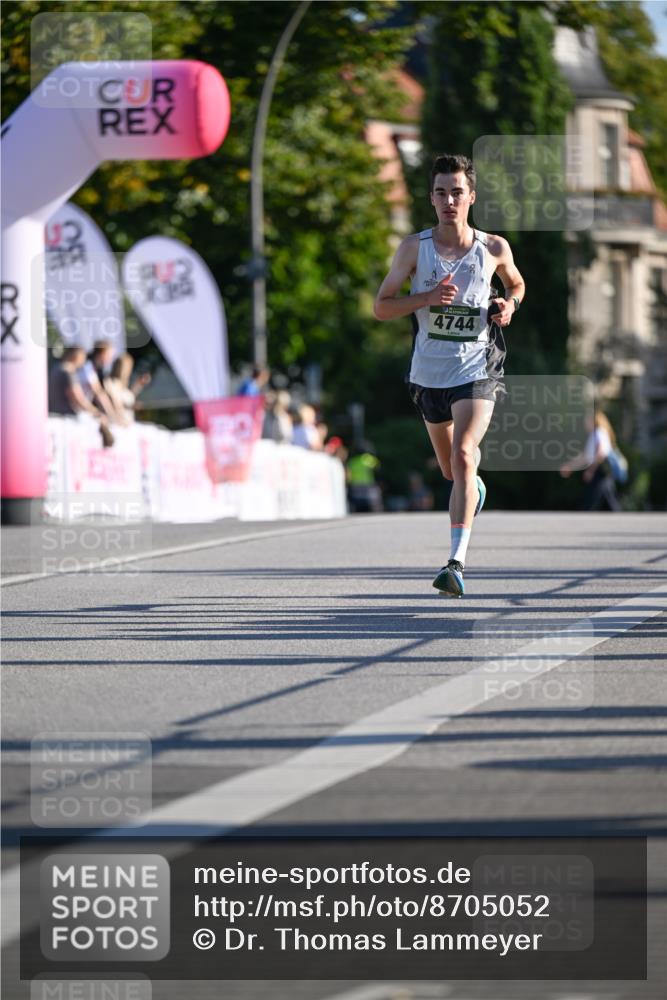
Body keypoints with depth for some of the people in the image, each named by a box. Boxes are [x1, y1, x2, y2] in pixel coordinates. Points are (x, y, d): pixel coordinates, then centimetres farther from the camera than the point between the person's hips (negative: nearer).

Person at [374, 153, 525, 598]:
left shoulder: (494, 249, -3)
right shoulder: (414, 247, -4)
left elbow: (517, 283, 18)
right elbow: (381, 307, -2)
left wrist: (509, 304, -4)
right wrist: (427, 298, -18)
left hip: (477, 372, -3)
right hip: (429, 373, 3)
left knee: (463, 457, -23)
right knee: (452, 469, 17)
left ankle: (457, 562, -27)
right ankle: (475, 485, 57)